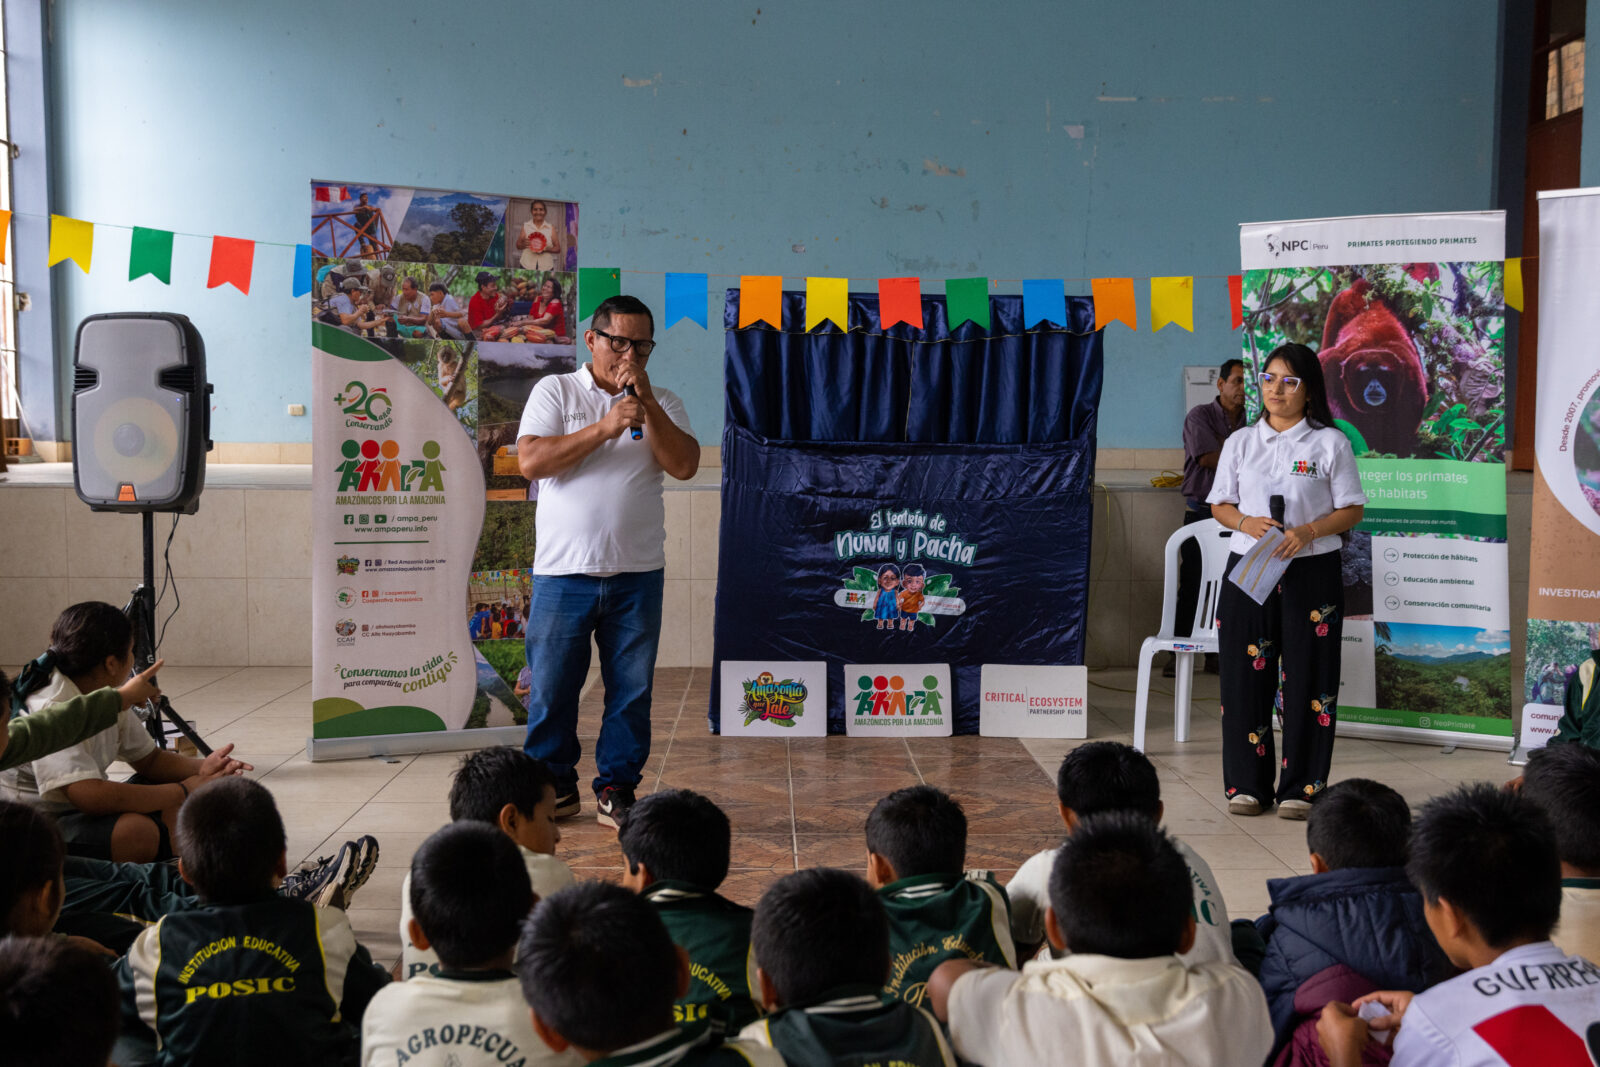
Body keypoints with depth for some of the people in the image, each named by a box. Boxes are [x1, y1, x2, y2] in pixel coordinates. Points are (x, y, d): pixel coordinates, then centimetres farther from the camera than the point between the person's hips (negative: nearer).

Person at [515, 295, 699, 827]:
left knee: (631, 689, 5)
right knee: (551, 688, 4)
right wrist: (604, 428, -15)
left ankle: (616, 789, 16)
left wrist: (646, 402, -12)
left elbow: (685, 465, -5)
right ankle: (555, 786, 18)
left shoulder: (662, 403, 11)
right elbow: (530, 462, -9)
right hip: (564, 570, -2)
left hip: (637, 574, 2)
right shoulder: (555, 391, 5)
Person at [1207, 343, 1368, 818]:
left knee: (1307, 679, -1)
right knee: (1245, 676, 2)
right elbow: (1220, 505, 11)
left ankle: (1300, 788, 9)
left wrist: (1308, 532, -16)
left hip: (1312, 571, -2)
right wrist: (1246, 523, -10)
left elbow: (1351, 510, 1)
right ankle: (1248, 785, 12)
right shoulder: (1240, 442, 10)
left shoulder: (1330, 443, 2)